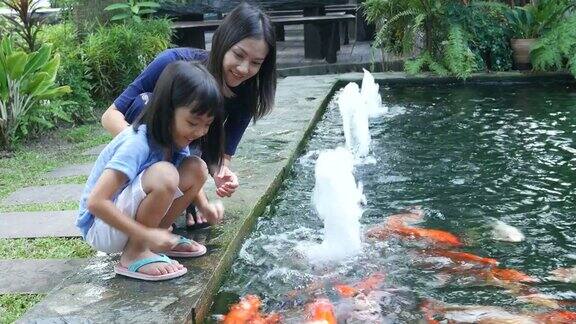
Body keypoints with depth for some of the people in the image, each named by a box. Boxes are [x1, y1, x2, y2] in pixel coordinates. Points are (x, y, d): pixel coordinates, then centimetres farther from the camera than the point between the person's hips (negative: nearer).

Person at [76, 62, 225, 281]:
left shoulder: (175, 139, -3)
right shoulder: (138, 143, -27)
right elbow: (96, 202, -31)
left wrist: (205, 206, -7)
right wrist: (147, 234, -30)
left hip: (131, 216, 8)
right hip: (101, 226, -8)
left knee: (197, 168, -9)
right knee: (164, 173, -33)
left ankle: (155, 242, 2)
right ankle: (134, 254, -14)